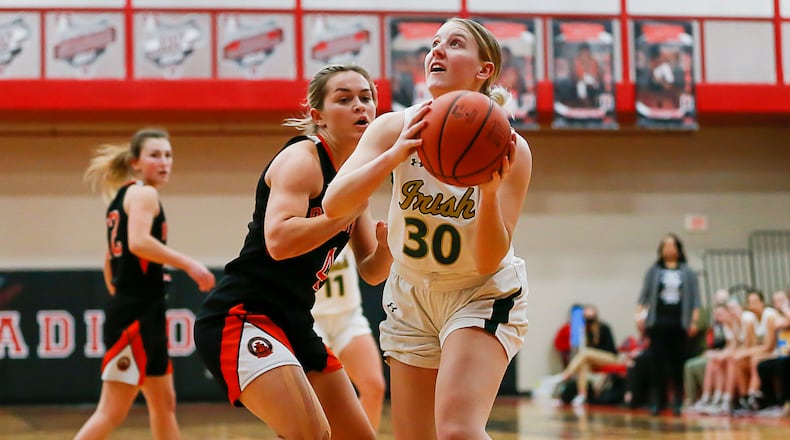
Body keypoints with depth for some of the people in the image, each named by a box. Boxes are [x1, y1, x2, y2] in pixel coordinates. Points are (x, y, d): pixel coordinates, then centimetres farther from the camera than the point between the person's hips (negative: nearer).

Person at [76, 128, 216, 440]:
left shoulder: (121, 196, 17)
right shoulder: (143, 193, -9)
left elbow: (110, 260, 21)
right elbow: (139, 242, -27)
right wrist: (188, 264, -25)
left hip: (146, 314, 10)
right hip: (135, 313, -10)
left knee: (164, 403, 15)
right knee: (113, 411, -10)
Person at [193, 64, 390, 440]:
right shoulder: (302, 158, -12)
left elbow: (371, 272, 13)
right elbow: (278, 241, -29)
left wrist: (386, 245, -8)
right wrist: (350, 210, -29)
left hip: (294, 324, 10)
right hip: (240, 317, -10)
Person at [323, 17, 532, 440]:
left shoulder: (509, 149, -18)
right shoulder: (395, 128, -13)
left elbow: (490, 261, -20)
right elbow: (333, 204, -26)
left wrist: (491, 192, -37)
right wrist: (394, 155, -40)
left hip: (481, 295, -3)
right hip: (410, 296, 3)